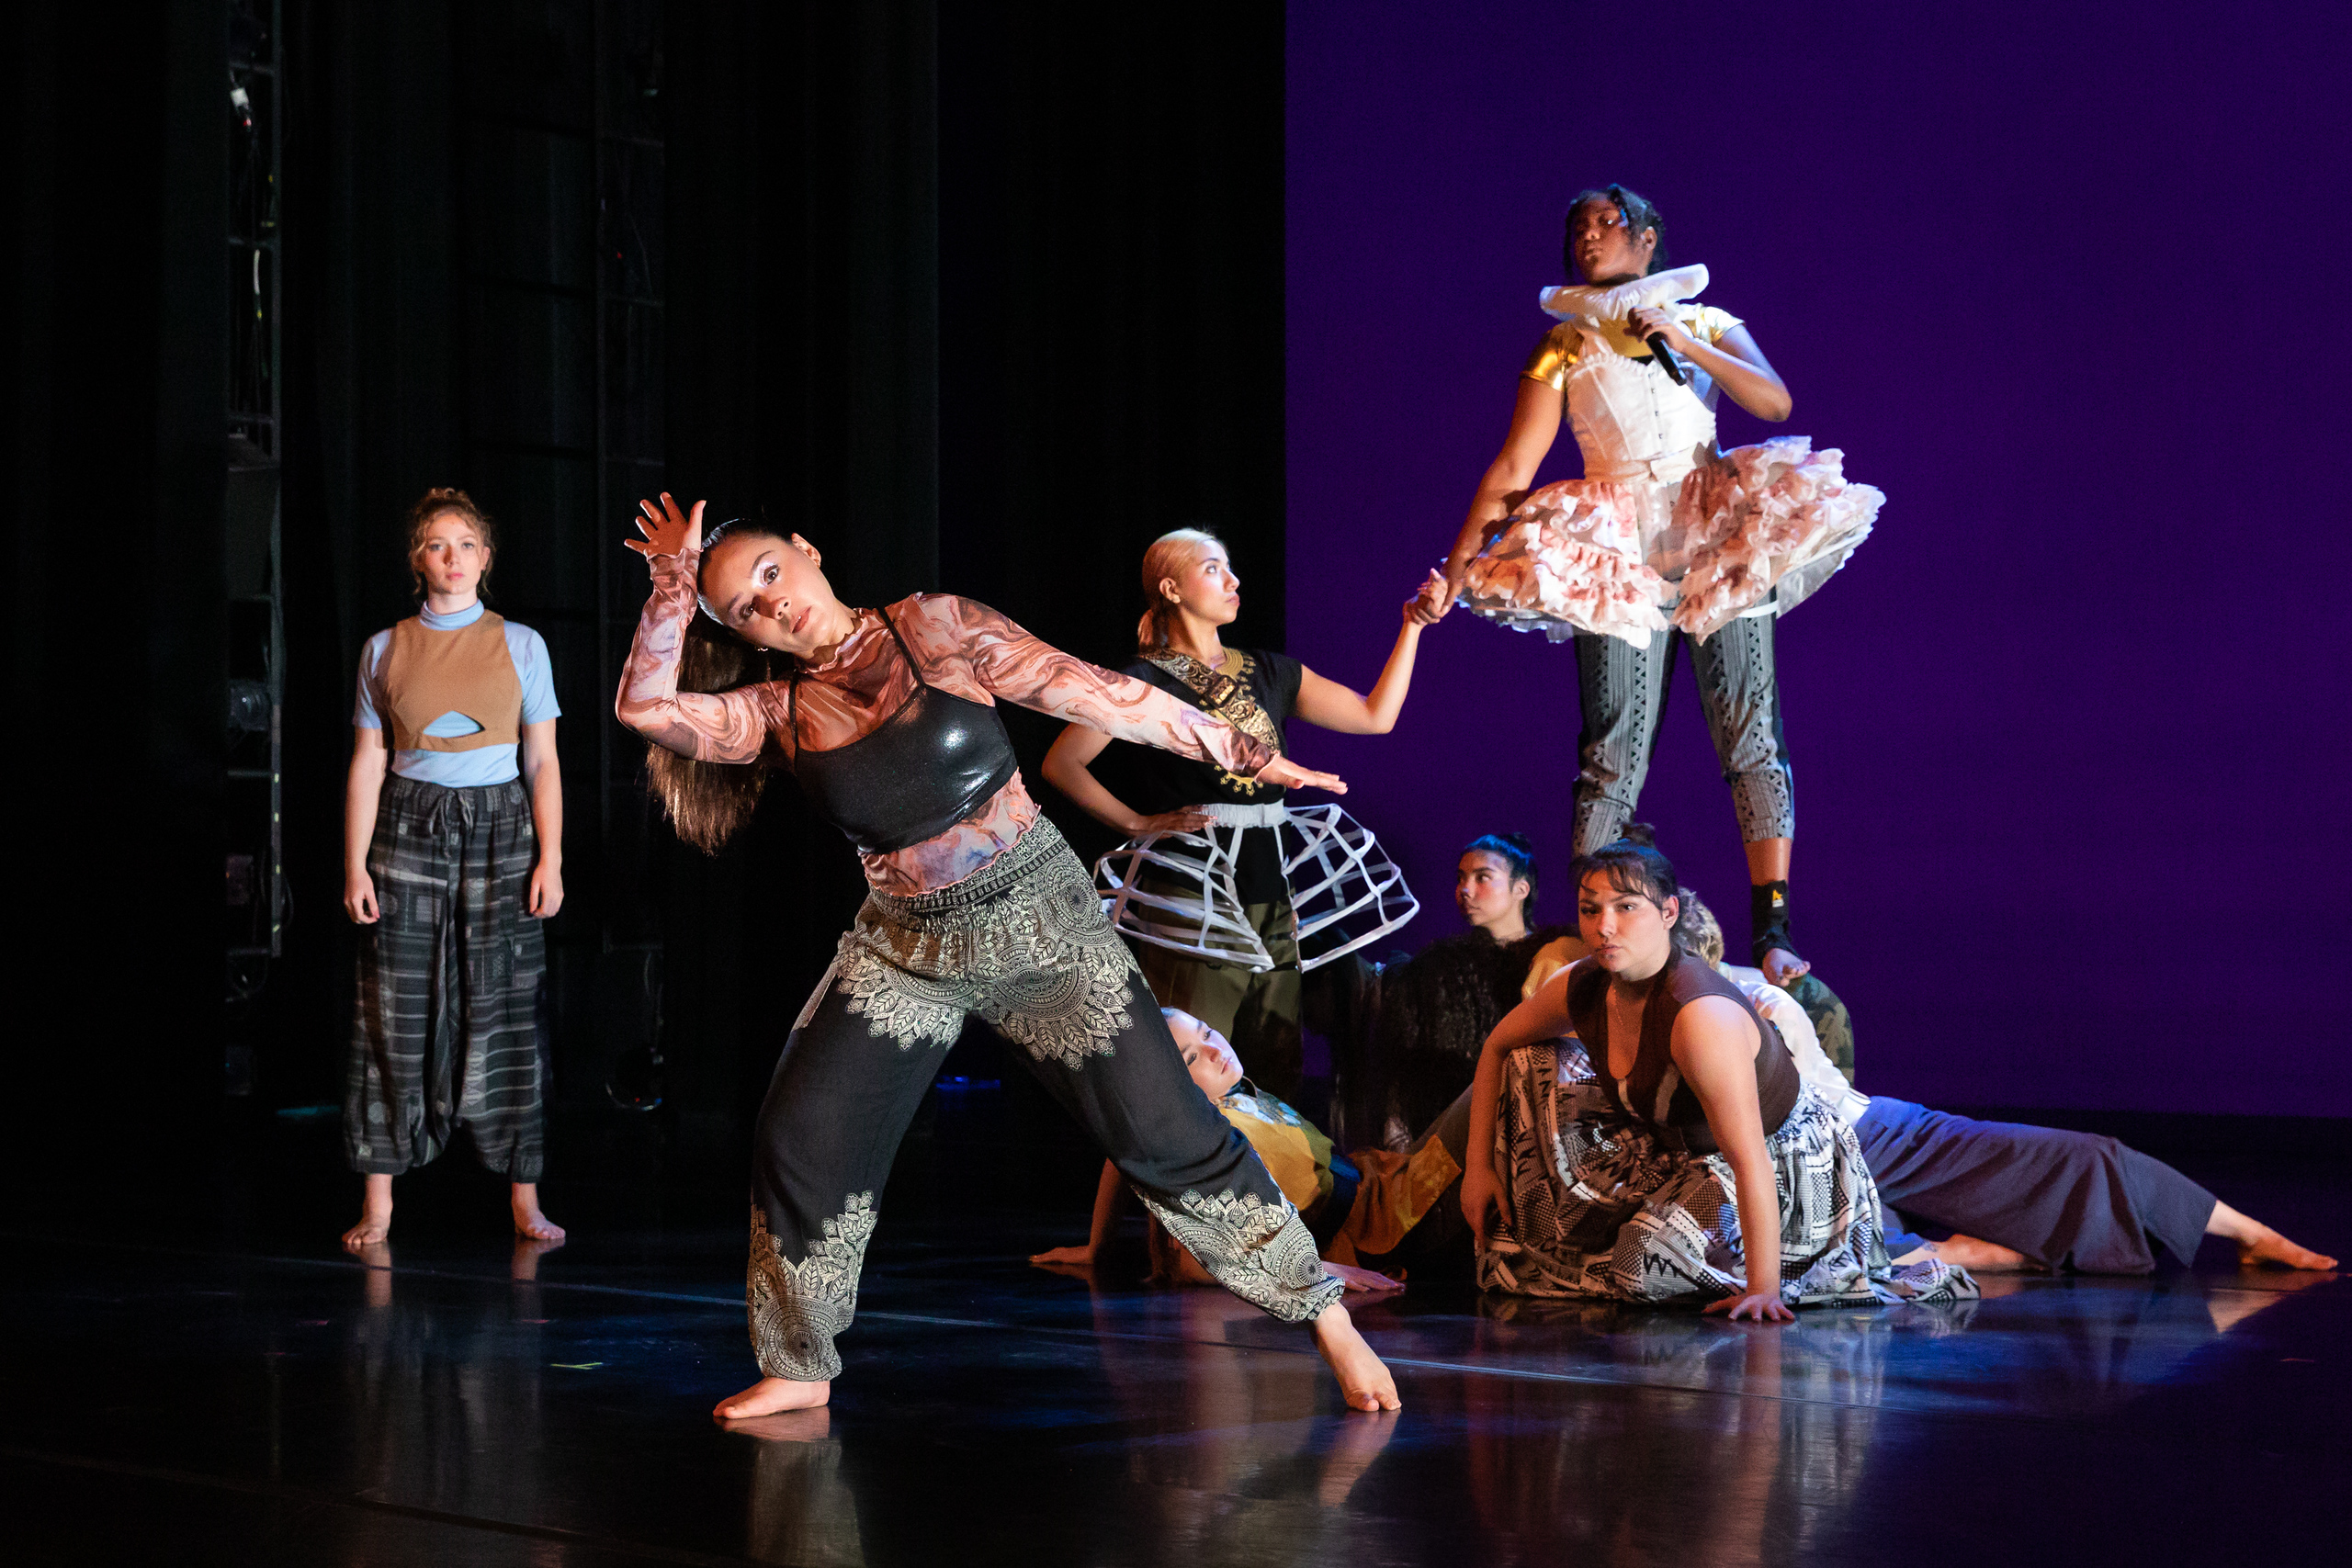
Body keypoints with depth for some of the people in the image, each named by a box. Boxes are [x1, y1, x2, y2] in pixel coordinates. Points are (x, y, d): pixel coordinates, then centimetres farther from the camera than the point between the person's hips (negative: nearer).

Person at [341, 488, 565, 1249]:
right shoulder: (384, 650, 7)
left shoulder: (520, 645, 6)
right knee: (395, 1014, -2)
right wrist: (355, 864, 0)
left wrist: (550, 858, -5)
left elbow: (542, 761, 3)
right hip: (409, 832, 1)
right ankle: (378, 1204, 2)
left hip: (498, 829, 0)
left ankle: (525, 1200, 1)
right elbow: (367, 764, 7)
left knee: (503, 1010, -2)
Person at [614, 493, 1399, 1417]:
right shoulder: (778, 712, 2)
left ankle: (1328, 1318, 7)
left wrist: (1236, 749, -10)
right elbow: (643, 707, -11)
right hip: (905, 948, 3)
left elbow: (1084, 691, -8)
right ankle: (799, 1369, 14)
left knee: (1167, 1134, -4)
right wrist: (675, 582, -9)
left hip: (1037, 916, -3)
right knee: (798, 1145, -5)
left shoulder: (932, 627, -5)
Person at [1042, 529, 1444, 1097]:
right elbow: (1061, 764, -8)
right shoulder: (1146, 679, -3)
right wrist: (1139, 824, -8)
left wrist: (1412, 625, 11)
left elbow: (1375, 715, 15)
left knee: (1277, 1065, 5)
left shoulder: (1267, 671, 15)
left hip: (1269, 894, 6)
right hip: (1194, 895, -6)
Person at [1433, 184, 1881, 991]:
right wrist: (1461, 559, -3)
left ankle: (1772, 925, -6)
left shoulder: (1707, 324, 12)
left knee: (1751, 731, -7)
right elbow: (1513, 466, 5)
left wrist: (1684, 344, -12)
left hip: (1715, 534, 0)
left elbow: (1774, 401, -4)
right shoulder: (1562, 348, 10)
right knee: (1613, 749, -6)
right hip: (1617, 552, 0)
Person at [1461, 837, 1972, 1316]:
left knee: (1649, 1261, -30)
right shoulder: (1581, 989, -13)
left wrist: (1763, 1289, -40)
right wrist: (1478, 1166, 2)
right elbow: (1498, 1045, 7)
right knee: (1530, 1076, 2)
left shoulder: (1701, 1015, -36)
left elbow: (1750, 1160, -38)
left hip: (1786, 1168, -8)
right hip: (1685, 1154, 8)